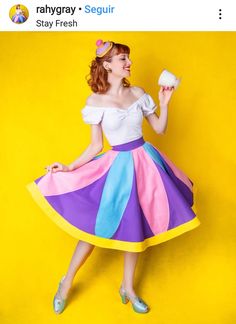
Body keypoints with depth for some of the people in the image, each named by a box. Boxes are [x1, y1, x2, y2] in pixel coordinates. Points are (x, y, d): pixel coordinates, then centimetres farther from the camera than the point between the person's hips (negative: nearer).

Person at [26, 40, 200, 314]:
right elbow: (96, 146, -3)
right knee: (96, 225, 1)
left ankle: (128, 287, 31)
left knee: (135, 226, 12)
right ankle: (67, 282, 26)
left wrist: (164, 103, -2)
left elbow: (160, 129, 8)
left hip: (145, 161, 4)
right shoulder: (96, 101, -7)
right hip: (118, 166, -3)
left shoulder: (138, 93, 3)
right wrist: (69, 168, -10)